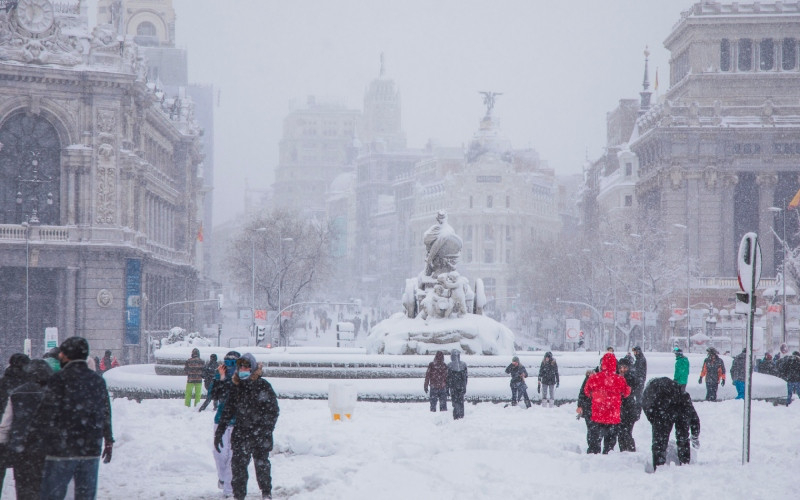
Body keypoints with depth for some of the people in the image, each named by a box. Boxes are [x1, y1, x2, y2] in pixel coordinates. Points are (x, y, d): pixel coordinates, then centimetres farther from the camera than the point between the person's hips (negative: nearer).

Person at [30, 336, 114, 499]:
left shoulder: (59, 379, -9)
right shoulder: (98, 381, 10)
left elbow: (46, 412, -11)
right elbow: (106, 414, 18)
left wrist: (32, 434, -2)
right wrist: (109, 441, 28)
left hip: (62, 450, -5)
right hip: (92, 450, 5)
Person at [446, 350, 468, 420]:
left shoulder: (449, 365, -11)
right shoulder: (463, 365, 1)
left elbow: (448, 378, -9)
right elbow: (465, 377, 6)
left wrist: (447, 388, -2)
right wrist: (464, 387, 16)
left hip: (453, 387, -4)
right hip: (461, 386, 4)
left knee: (455, 402, 0)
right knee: (461, 401, 14)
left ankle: (456, 416, -6)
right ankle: (461, 415, 18)